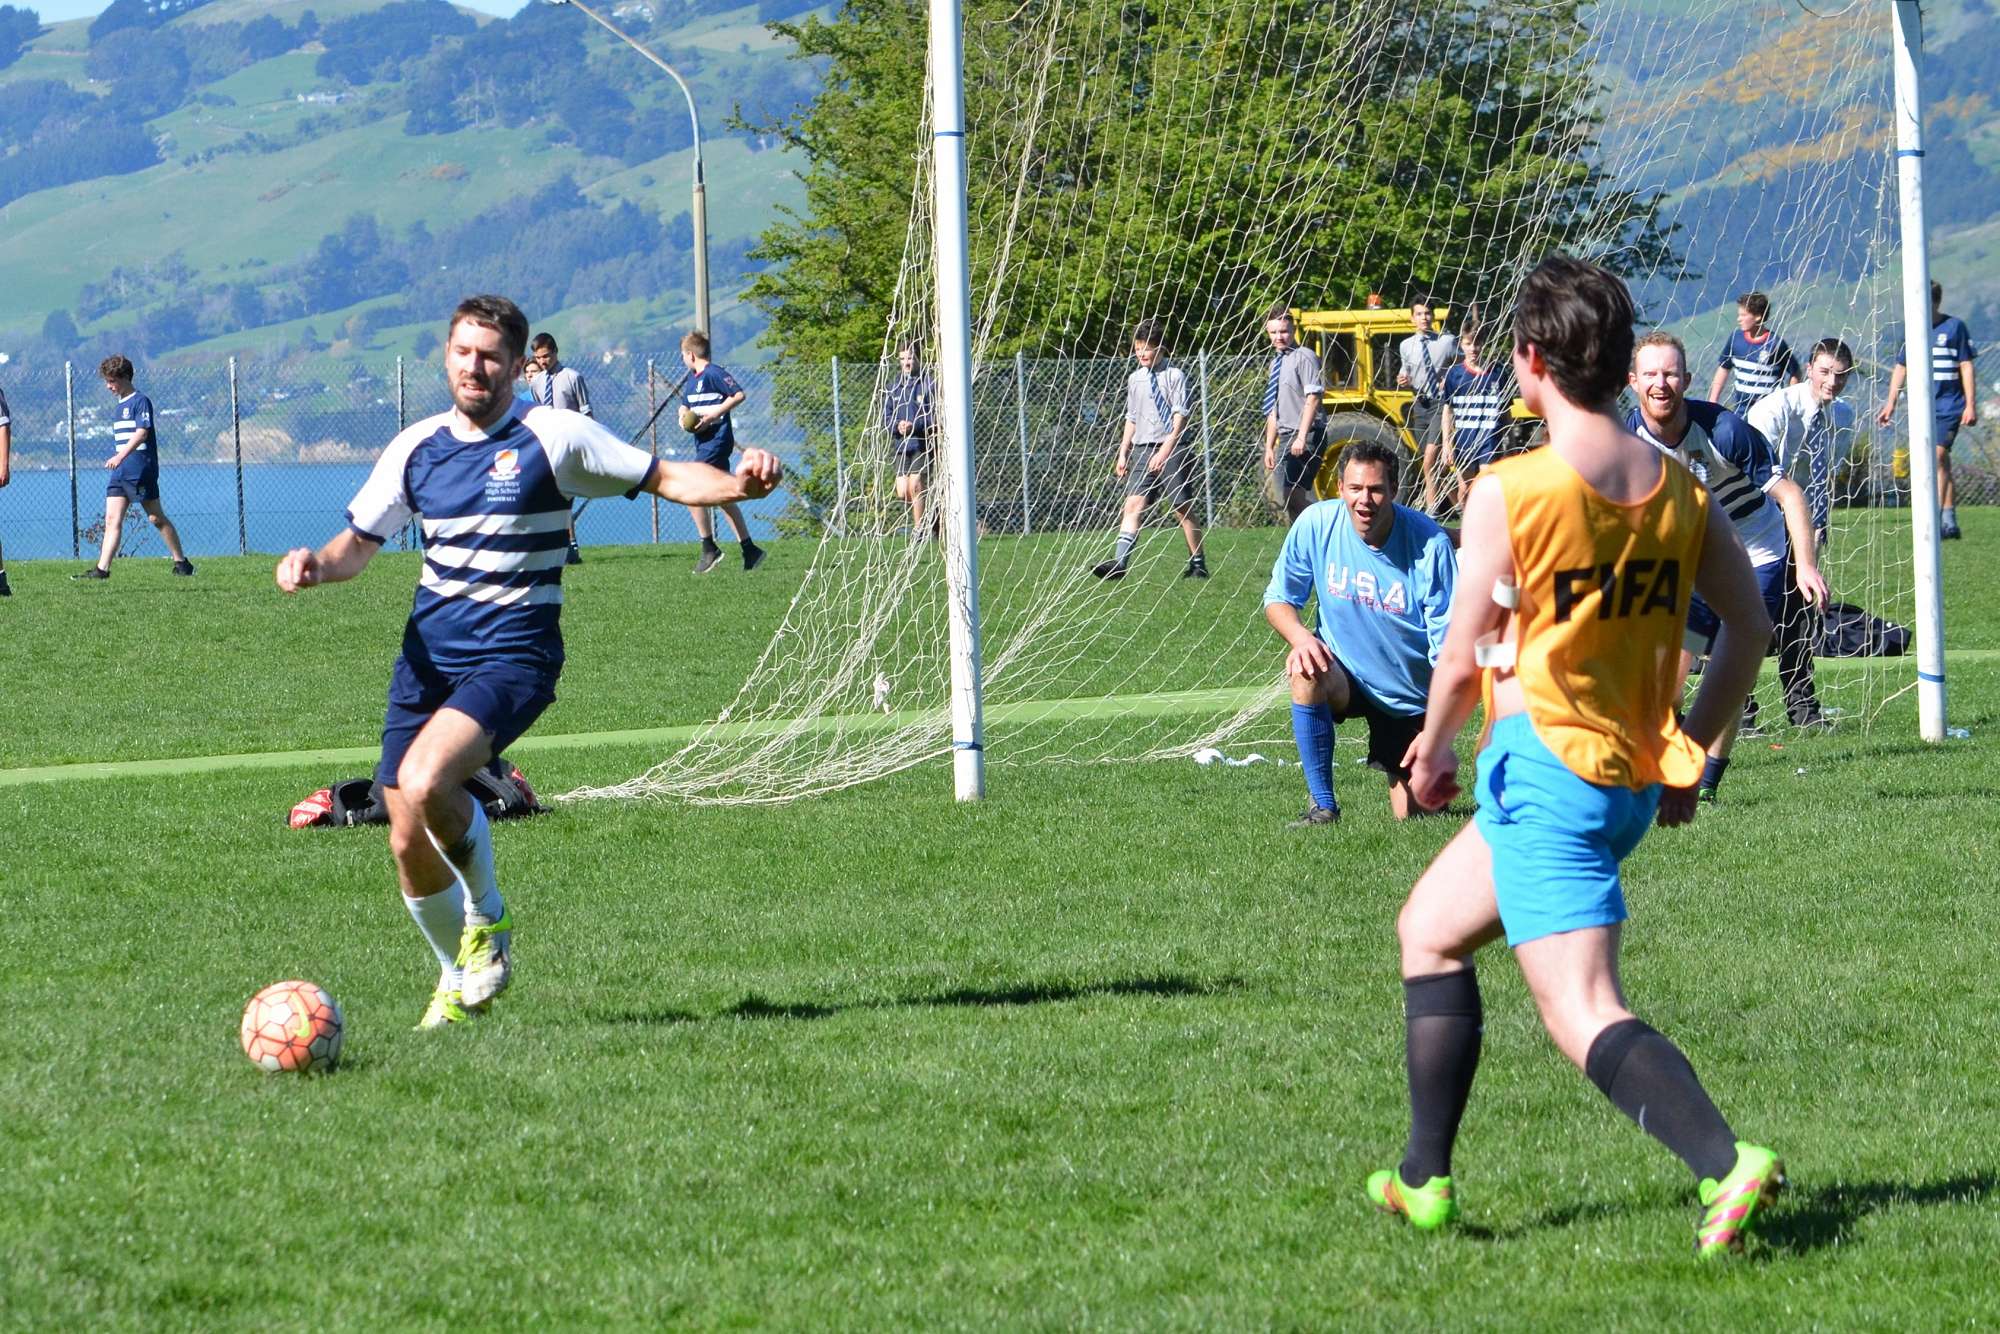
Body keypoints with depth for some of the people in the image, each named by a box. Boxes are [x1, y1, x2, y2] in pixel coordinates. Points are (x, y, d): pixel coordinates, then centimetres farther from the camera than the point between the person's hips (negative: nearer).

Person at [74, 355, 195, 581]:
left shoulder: (141, 401, -9)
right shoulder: (121, 405, 18)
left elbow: (142, 433, -22)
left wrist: (121, 456, -33)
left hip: (141, 471, -8)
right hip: (120, 472, 8)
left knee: (157, 518, 0)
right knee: (112, 519, -3)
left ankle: (182, 562, 11)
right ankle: (102, 569, -9)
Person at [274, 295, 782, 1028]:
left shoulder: (552, 437, -4)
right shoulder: (417, 447, 8)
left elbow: (666, 477, -2)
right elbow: (358, 542, 13)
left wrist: (736, 484, -21)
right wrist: (316, 566, -10)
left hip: (512, 656, -5)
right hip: (428, 657, 5)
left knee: (425, 782, -30)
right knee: (409, 845, 2)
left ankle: (489, 921, -4)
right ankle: (458, 976, 29)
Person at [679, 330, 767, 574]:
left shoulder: (713, 374, -12)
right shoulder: (691, 379, 16)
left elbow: (739, 395, -18)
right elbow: (686, 406, 27)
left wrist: (713, 415, -20)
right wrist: (685, 418, 4)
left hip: (717, 441, -10)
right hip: (704, 443, 10)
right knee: (724, 499, 10)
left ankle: (709, 548, -10)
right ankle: (749, 550, 13)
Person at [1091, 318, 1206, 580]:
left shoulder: (1174, 376, -3)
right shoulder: (1135, 380, 14)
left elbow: (1180, 417, -9)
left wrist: (1165, 451, -17)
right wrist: (1123, 453, 16)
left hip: (1172, 449, -4)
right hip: (1144, 451, 4)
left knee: (1183, 508, 0)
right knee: (1134, 503, -11)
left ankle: (1198, 564, 12)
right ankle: (1119, 563, -22)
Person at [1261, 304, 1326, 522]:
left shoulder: (1303, 357, -7)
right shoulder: (1276, 363, 19)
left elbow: (1313, 399, -16)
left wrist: (1302, 438, -23)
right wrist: (1269, 447, 21)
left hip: (1305, 438, -9)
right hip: (1286, 438, 9)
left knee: (1292, 495, -21)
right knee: (1288, 499, 7)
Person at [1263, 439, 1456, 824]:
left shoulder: (1430, 545, -21)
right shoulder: (1316, 525, -15)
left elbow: (1448, 648, -18)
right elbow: (1278, 598, -1)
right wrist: (1299, 636, -24)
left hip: (1410, 698, -1)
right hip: (1345, 673, 1)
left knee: (1413, 814, -3)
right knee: (1305, 672, -35)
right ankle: (1322, 805, -21)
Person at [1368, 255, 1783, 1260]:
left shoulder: (1507, 492, -14)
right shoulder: (1680, 490, 4)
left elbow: (1464, 656, -9)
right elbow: (1748, 628, 9)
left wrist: (1431, 753, 9)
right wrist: (1689, 755, 19)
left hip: (1543, 767, -8)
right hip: (1635, 781, 8)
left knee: (1584, 1016, -11)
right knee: (1429, 930, 24)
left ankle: (1726, 1165, -29)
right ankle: (1425, 1178, 26)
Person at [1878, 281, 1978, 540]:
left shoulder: (1954, 327, -4)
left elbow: (1966, 367, -3)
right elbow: (1901, 368, 18)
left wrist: (1970, 405, -6)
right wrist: (1890, 403, 16)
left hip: (1949, 405, -5)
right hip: (1922, 406, 5)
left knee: (1937, 456, -17)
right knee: (1941, 461, 10)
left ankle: (1936, 519, -20)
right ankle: (1950, 521, 15)